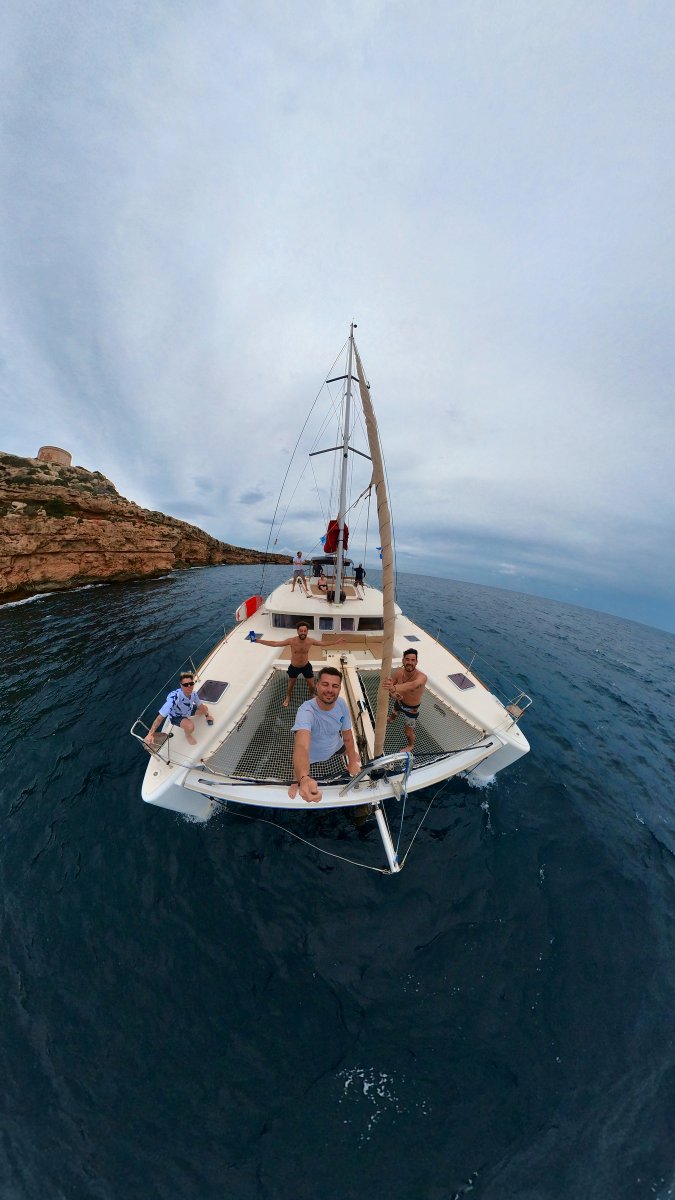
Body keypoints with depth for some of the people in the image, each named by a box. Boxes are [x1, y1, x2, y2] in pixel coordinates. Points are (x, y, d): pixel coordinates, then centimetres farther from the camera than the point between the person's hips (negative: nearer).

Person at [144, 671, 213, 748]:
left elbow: (200, 705, -6)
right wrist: (150, 734, -46)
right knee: (190, 727, -31)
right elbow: (160, 717, -41)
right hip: (176, 716, -5)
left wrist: (207, 715, 1)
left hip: (188, 710, 5)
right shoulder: (174, 698, -43)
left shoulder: (193, 693, -26)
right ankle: (188, 736, 3)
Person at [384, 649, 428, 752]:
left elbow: (412, 685, -63)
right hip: (399, 702, 5)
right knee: (393, 714, 34)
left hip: (412, 709, -5)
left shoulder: (421, 677, -41)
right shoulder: (399, 672, -26)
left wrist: (394, 688, -81)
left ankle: (411, 745, 49)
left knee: (408, 732, 14)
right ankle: (391, 719, 72)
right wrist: (392, 693, -42)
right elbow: (388, 685, -18)